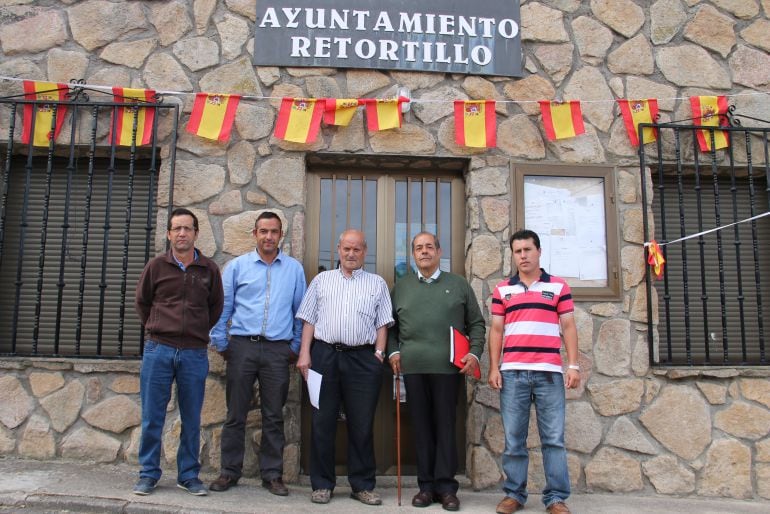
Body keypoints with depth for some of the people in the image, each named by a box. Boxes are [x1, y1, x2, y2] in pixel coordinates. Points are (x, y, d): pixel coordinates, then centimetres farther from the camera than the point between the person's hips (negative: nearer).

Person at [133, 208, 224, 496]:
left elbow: (216, 307, 13)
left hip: (195, 353, 1)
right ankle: (149, 474, 19)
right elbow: (142, 303, 13)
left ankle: (188, 475, 20)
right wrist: (156, 330, 11)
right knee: (152, 416, 5)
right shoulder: (156, 266, 2)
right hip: (158, 350, 0)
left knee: (191, 419, 8)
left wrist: (198, 332, 10)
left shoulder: (209, 270, 3)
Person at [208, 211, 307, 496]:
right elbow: (222, 308, 7)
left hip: (278, 350, 0)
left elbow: (300, 311, 10)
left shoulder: (294, 269, 8)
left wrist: (296, 346, 6)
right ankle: (229, 472, 17)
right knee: (235, 414, 5)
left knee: (274, 416, 7)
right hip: (242, 347, 0)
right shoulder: (236, 266, 6)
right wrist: (221, 344, 3)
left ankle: (272, 474, 17)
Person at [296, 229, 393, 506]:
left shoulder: (377, 283, 12)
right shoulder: (322, 280, 13)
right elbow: (309, 319, 9)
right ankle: (322, 484, 15)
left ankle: (362, 485, 15)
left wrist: (379, 354, -3)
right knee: (322, 422, 4)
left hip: (363, 358, 0)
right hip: (324, 354, 1)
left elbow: (382, 324, 9)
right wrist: (304, 353, 0)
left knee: (362, 424, 4)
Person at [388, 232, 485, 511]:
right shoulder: (401, 287, 15)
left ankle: (446, 486, 9)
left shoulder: (459, 284, 11)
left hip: (448, 367, -1)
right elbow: (391, 325, 17)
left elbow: (476, 323, 11)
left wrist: (474, 353, -1)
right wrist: (393, 352, 3)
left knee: (445, 426, 0)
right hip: (412, 366, 2)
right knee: (421, 426, 5)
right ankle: (426, 485, 14)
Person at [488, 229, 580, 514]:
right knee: (513, 438, 4)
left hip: (550, 372, -1)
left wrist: (573, 365, -1)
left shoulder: (559, 286, 9)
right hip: (512, 372, 1)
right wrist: (494, 368, 2)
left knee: (553, 438, 1)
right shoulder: (502, 289, 11)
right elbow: (496, 330, 10)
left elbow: (568, 326, 7)